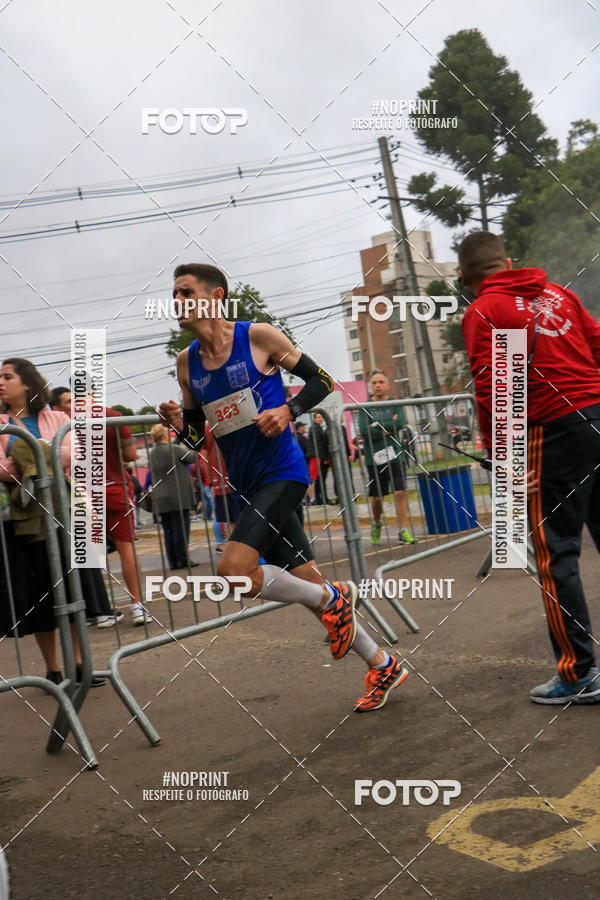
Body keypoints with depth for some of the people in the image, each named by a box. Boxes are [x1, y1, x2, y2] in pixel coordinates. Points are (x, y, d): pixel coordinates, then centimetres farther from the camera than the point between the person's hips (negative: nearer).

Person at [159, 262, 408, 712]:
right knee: (306, 581, 9)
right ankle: (383, 666, 26)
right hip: (247, 484, 6)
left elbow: (322, 380, 0)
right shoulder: (187, 362, 8)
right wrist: (178, 424, -9)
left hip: (282, 471, -6)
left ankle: (334, 598, 2)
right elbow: (196, 437, 13)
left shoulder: (259, 337, -7)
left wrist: (288, 410, -16)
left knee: (235, 570, -22)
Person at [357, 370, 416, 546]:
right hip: (374, 458, 0)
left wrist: (376, 426, -10)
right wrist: (387, 428, -10)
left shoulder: (395, 404, 5)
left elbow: (399, 424, -12)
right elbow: (363, 432, -11)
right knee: (377, 497, 6)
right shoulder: (365, 407, 2)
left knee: (400, 492, -9)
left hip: (395, 455, 0)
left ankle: (403, 530, -2)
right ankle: (376, 525, 33)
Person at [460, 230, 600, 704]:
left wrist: (495, 451, -3)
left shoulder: (481, 312, -3)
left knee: (557, 554, 2)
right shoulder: (557, 292, 14)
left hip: (555, 429, -6)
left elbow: (489, 390, -11)